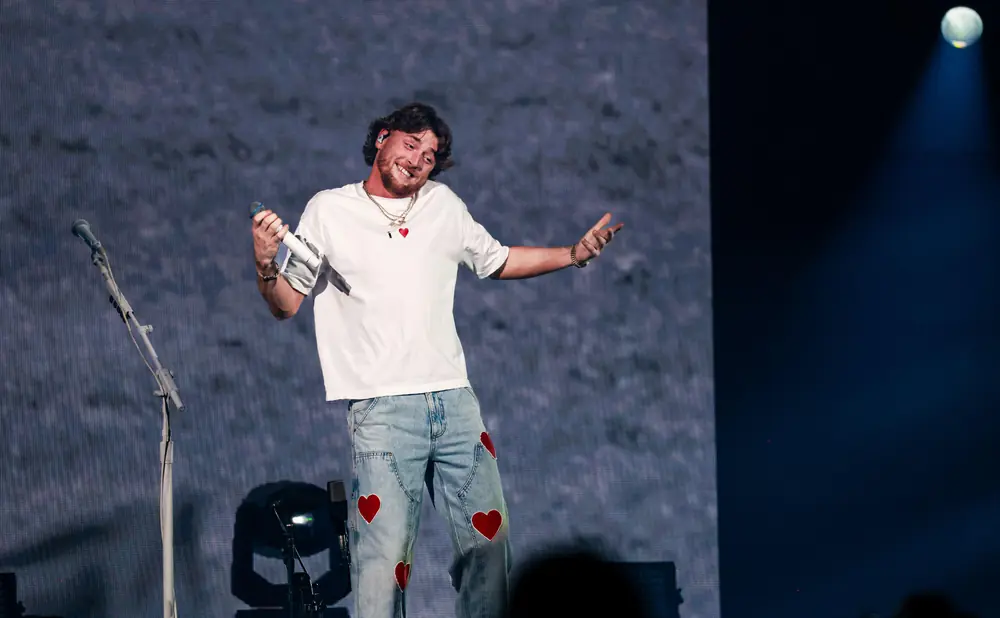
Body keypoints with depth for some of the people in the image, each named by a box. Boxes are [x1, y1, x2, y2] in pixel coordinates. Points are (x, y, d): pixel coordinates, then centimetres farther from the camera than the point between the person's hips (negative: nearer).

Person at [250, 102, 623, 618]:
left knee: (489, 538, 6)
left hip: (454, 401, 5)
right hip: (381, 410, -5)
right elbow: (286, 305, 4)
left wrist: (573, 255, 16)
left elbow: (497, 260, 27)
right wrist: (265, 268, -17)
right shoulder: (329, 211, 4)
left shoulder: (443, 205, 14)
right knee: (385, 553, -11)